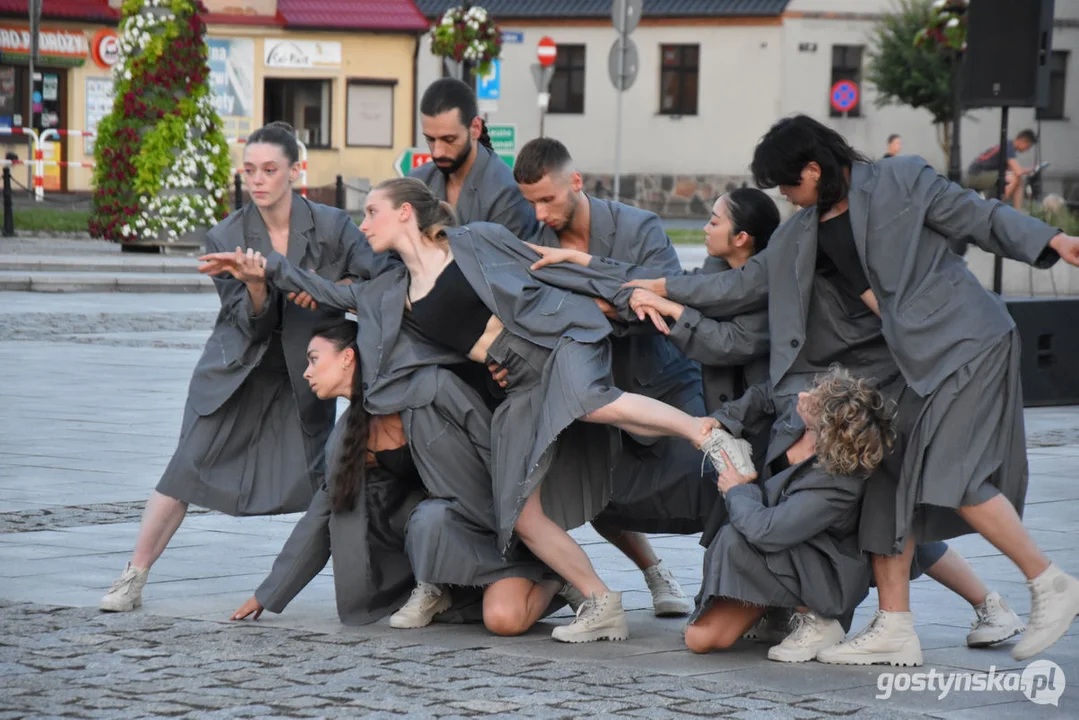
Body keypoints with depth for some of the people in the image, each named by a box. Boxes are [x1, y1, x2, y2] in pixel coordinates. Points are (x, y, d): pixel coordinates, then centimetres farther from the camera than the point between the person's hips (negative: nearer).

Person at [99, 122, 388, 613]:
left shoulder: (331, 226, -10)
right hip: (236, 370, 0)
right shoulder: (226, 238, -8)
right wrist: (255, 287, -32)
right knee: (187, 468, -7)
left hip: (302, 375, 0)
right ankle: (132, 580, -1)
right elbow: (250, 324, -10)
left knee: (320, 481, -8)